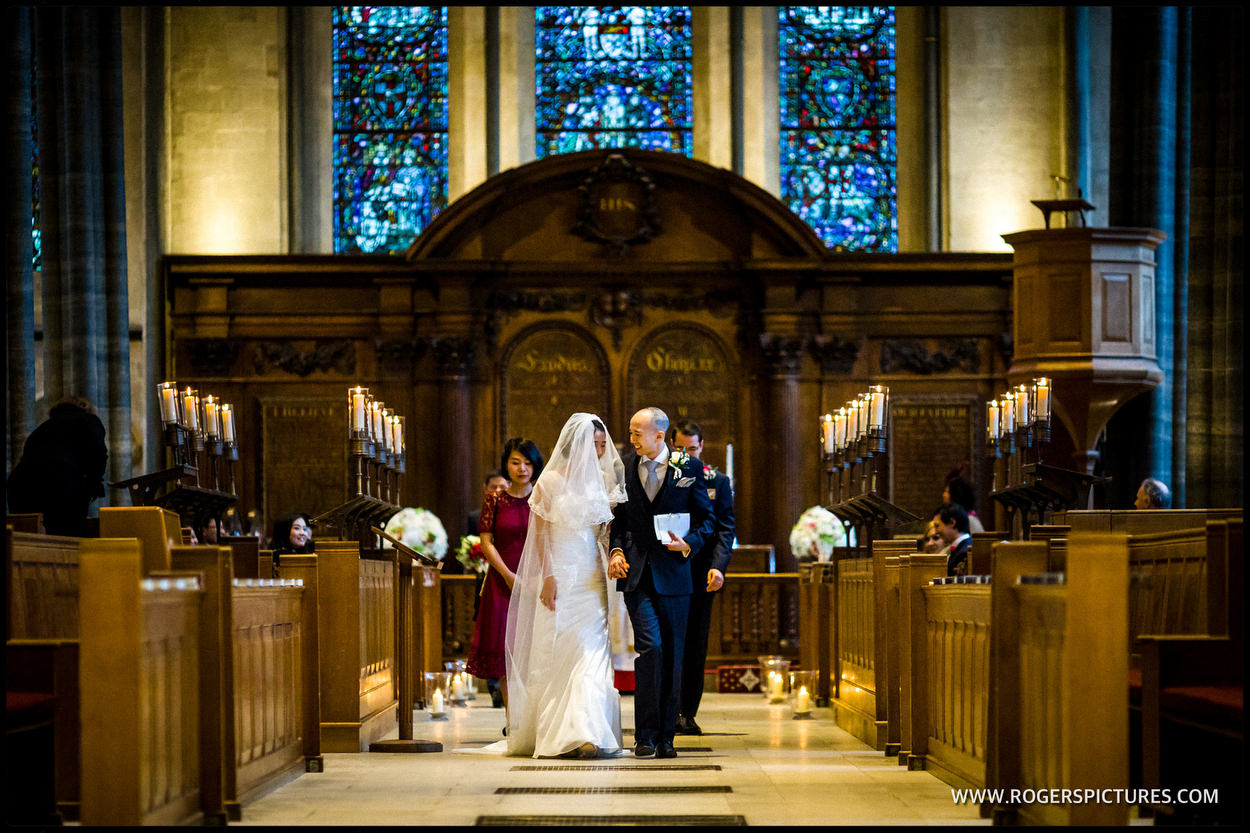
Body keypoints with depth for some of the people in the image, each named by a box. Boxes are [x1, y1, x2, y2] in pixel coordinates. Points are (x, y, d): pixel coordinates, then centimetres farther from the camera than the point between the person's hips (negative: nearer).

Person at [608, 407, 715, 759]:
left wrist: (689, 543, -11)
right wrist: (616, 550, 0)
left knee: (672, 655, 4)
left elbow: (707, 519, 7)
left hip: (673, 572, 0)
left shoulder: (688, 468, 2)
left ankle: (665, 736, 14)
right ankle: (645, 736, -9)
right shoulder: (624, 469, 7)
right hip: (636, 573, 0)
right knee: (650, 645, -14)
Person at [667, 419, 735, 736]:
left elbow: (725, 528, 3)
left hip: (701, 576, 1)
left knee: (695, 645, 4)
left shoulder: (718, 482, 9)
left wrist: (718, 566, -11)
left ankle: (687, 712, 9)